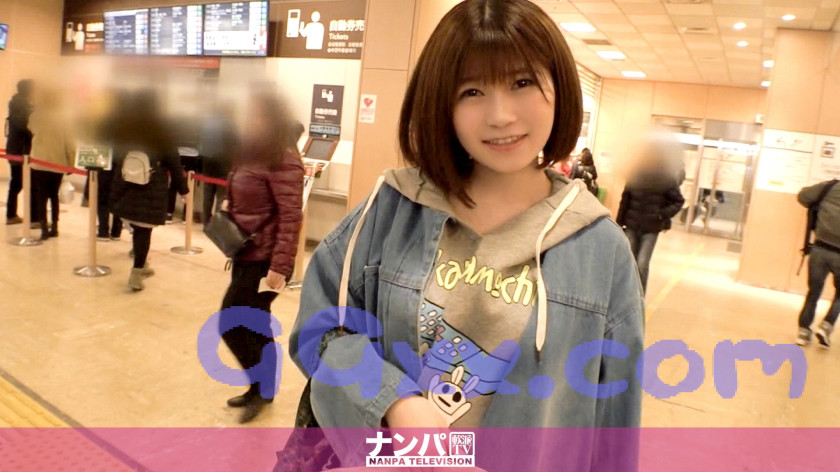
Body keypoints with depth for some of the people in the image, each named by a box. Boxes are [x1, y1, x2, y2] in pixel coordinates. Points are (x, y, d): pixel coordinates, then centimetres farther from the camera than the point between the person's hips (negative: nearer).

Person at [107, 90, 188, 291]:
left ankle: (141, 266, 31)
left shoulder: (120, 127, 5)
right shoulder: (160, 130, -7)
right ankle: (136, 274, 0)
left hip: (124, 185, 4)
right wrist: (183, 188, 1)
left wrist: (111, 184, 15)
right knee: (144, 230, 0)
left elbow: (110, 156, 9)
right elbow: (173, 162, -5)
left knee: (136, 227, 18)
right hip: (151, 188, -4)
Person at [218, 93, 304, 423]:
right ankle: (261, 388, 31)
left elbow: (291, 217, -23)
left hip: (265, 260, -9)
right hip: (247, 255, 9)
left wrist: (279, 266, -25)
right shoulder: (252, 154, 11)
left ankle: (263, 387, 16)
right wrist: (229, 207, 8)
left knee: (230, 325, -2)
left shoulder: (282, 161, -19)